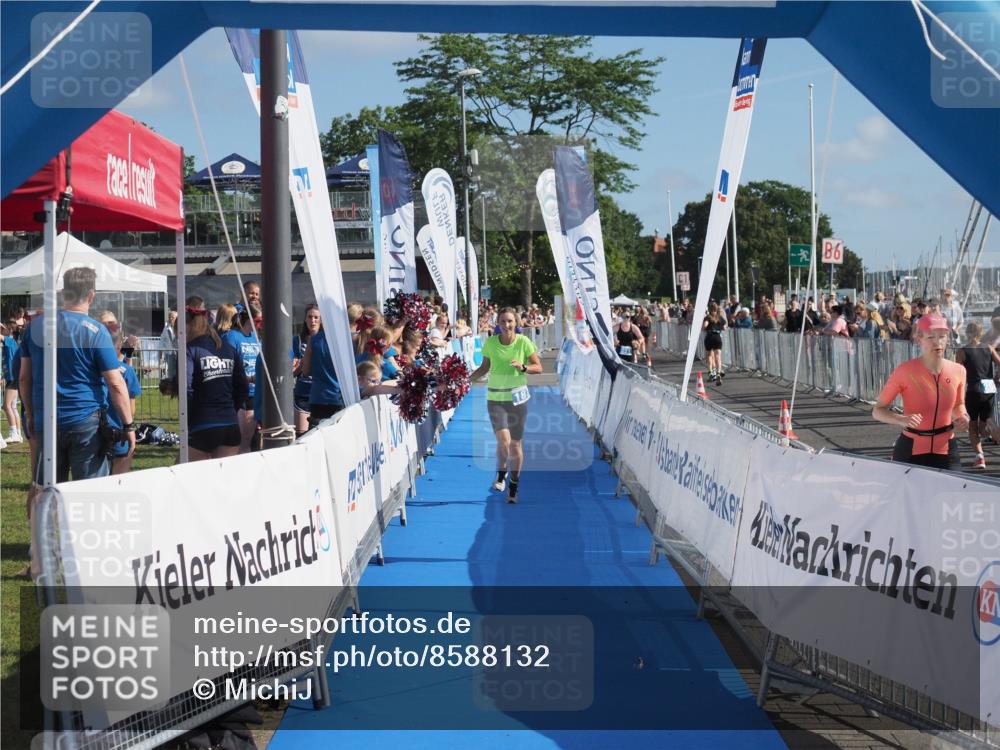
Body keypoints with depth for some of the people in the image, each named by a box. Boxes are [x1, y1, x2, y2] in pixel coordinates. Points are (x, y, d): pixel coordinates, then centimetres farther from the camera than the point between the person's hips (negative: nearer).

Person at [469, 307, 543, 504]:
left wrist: (522, 367, -22)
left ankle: (513, 488, 20)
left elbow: (538, 367, -3)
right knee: (503, 439, -17)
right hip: (495, 398, 0)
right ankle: (501, 472, 15)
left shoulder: (523, 342, -7)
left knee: (515, 444, 3)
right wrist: (467, 379, -3)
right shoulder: (490, 343, -3)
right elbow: (485, 367, 12)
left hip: (518, 397, 0)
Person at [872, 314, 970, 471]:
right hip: (910, 452, -3)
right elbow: (877, 410, -8)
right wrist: (901, 420, -27)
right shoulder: (905, 371, -14)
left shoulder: (958, 371, -2)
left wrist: (962, 417, -4)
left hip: (946, 451, 3)